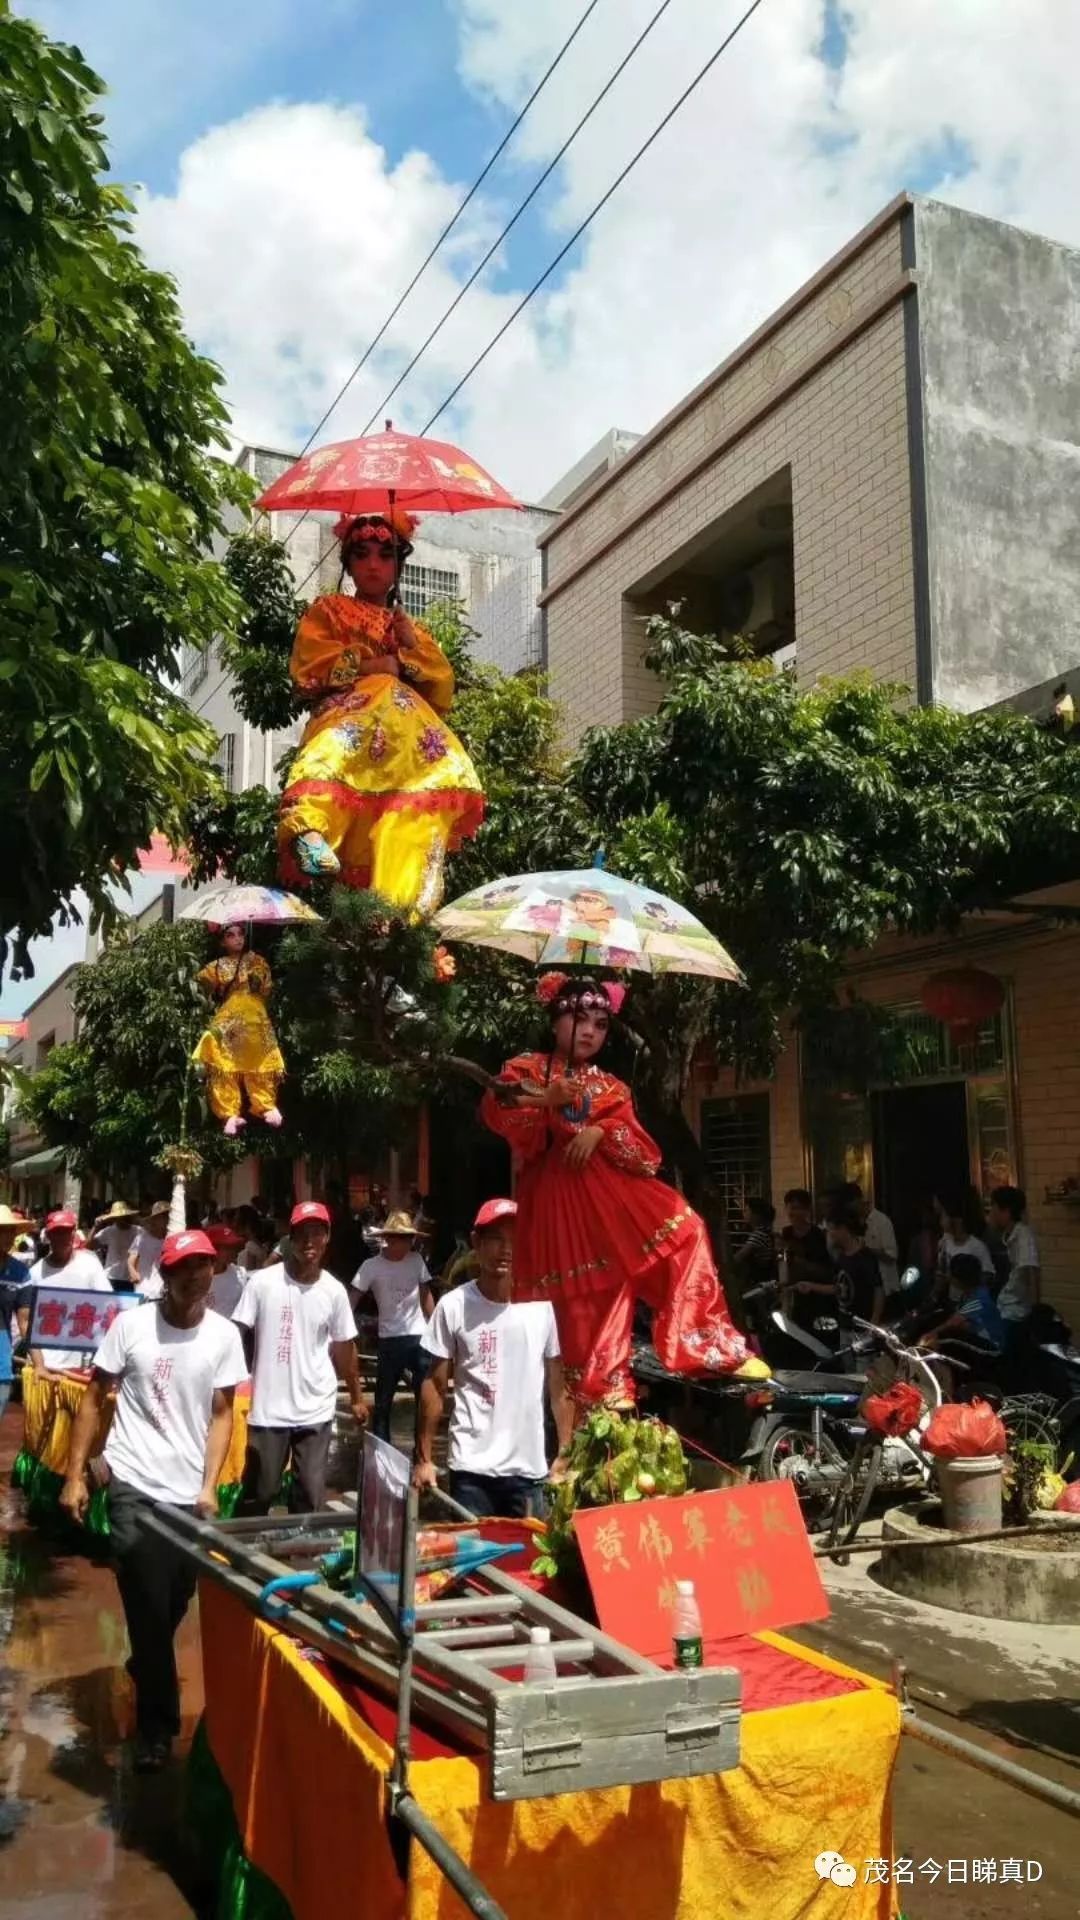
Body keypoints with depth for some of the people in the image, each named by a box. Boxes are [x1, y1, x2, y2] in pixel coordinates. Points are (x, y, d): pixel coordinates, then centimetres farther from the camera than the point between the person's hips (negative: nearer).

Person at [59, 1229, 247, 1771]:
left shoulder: (224, 1336, -2)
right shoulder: (131, 1325, -8)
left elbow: (222, 1414, 4)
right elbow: (93, 1399, -1)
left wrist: (209, 1487, -3)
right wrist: (74, 1475, -4)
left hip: (190, 1493, 3)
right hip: (134, 1487, -2)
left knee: (174, 1605, 15)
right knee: (150, 1609, -1)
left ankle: (144, 1666, 47)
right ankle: (156, 1726, 17)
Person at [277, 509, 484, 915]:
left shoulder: (411, 627, 34)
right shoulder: (329, 610, 23)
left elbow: (443, 692, 19)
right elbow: (307, 669, 3)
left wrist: (413, 647, 6)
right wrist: (374, 665, 2)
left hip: (408, 727, 4)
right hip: (344, 713, -4)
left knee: (444, 769, -27)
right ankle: (310, 828, -61)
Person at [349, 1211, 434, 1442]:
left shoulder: (417, 1261, 2)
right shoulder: (372, 1266, -10)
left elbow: (426, 1295, 10)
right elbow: (352, 1300, -14)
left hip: (419, 1337, 3)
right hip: (389, 1340, -3)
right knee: (383, 1402, 6)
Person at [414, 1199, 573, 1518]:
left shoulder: (543, 1305, 0)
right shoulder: (453, 1306, -5)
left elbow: (559, 1387, 7)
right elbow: (435, 1386, 2)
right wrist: (424, 1458, 0)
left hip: (528, 1467, 2)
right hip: (471, 1467, -2)